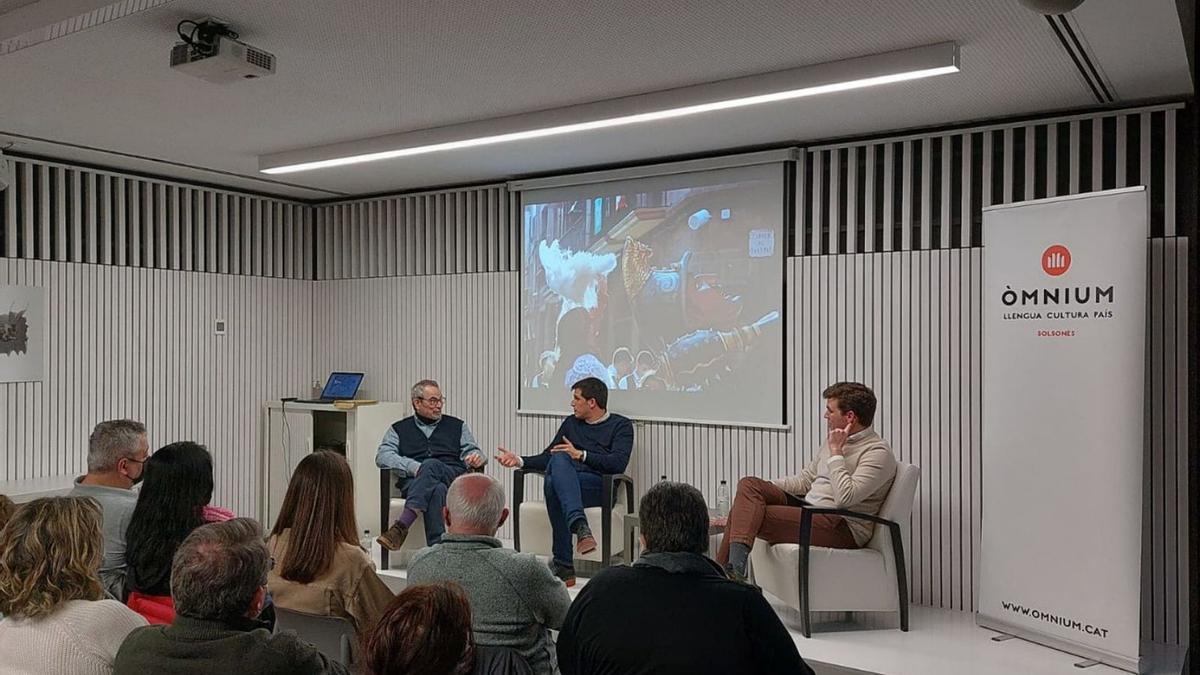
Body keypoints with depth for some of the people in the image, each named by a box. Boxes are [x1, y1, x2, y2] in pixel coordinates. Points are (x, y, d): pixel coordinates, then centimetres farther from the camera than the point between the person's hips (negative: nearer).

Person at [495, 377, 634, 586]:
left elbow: (618, 463, -7)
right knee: (558, 459, -33)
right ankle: (579, 525, -47)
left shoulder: (621, 425, 10)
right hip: (566, 484, 4)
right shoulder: (571, 423, 27)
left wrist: (581, 455, -16)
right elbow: (547, 457, 26)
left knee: (552, 482, -35)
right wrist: (519, 461, 8)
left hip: (599, 487, -4)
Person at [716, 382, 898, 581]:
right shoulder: (834, 440, 17)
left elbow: (845, 498, -24)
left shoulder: (878, 452, -11)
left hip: (842, 527, -9)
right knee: (749, 484, -13)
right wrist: (764, 488, 9)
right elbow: (804, 480, 23)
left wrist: (836, 452, -16)